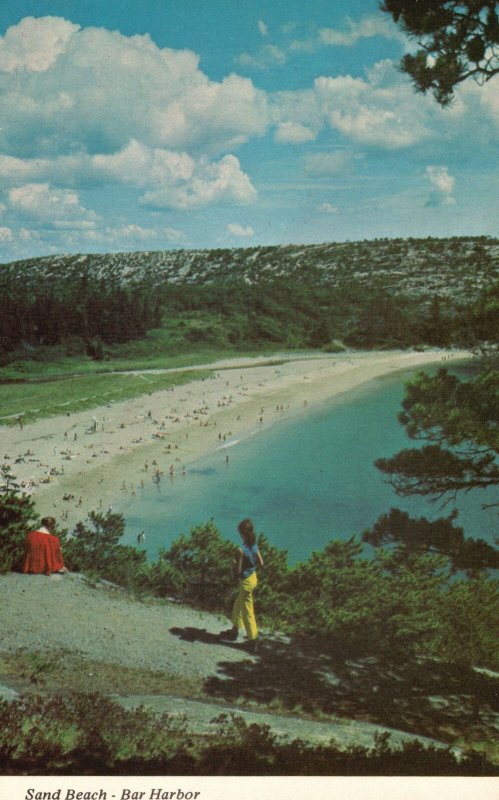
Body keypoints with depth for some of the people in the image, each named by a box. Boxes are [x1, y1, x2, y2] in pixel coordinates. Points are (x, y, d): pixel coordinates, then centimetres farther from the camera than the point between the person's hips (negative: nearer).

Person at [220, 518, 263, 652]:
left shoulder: (240, 550, -26)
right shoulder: (254, 546, -4)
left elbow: (238, 571, -22)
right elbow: (261, 563, 4)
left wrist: (234, 563, -4)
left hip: (246, 582, -8)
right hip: (253, 577, 8)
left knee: (248, 612, 5)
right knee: (237, 606, 25)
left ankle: (253, 641, 13)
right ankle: (234, 631, 41)